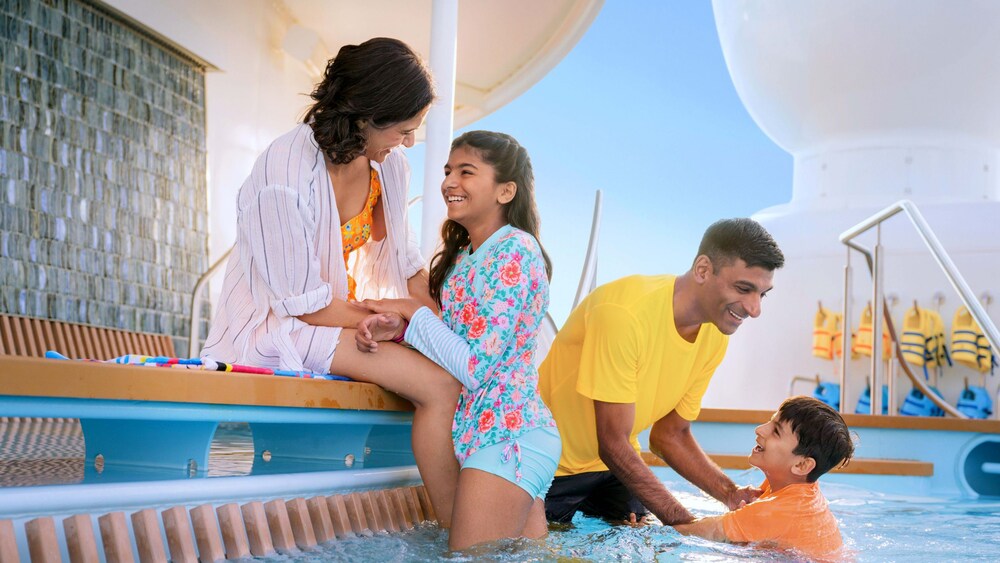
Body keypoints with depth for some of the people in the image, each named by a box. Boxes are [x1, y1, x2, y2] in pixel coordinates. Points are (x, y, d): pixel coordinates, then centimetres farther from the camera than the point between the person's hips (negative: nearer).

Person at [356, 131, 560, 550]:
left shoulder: (515, 249, -15)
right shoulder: (463, 254, 14)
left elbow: (474, 366, -20)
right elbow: (455, 343, 11)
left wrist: (413, 311, -8)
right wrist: (395, 328, -7)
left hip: (504, 434, -10)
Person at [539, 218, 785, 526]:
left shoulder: (715, 335, -6)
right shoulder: (625, 312, -30)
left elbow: (670, 434, 2)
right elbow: (613, 443, -27)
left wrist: (731, 493, -13)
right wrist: (686, 523, -28)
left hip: (613, 464, 7)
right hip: (552, 466, -6)